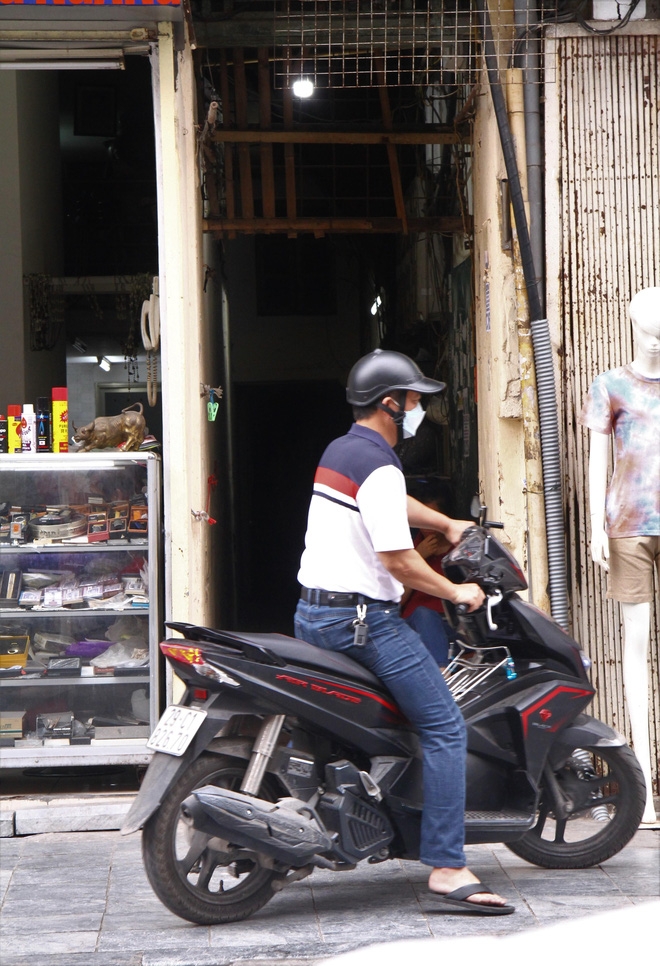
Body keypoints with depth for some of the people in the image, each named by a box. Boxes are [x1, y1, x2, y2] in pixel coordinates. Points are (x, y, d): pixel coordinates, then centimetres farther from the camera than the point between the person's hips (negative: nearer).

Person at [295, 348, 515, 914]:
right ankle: (448, 868, -15)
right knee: (445, 727, -9)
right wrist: (456, 592, -6)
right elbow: (398, 559, -19)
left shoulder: (339, 451, 16)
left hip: (312, 613, 10)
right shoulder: (378, 467, -15)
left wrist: (448, 525, 34)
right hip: (362, 620, -10)